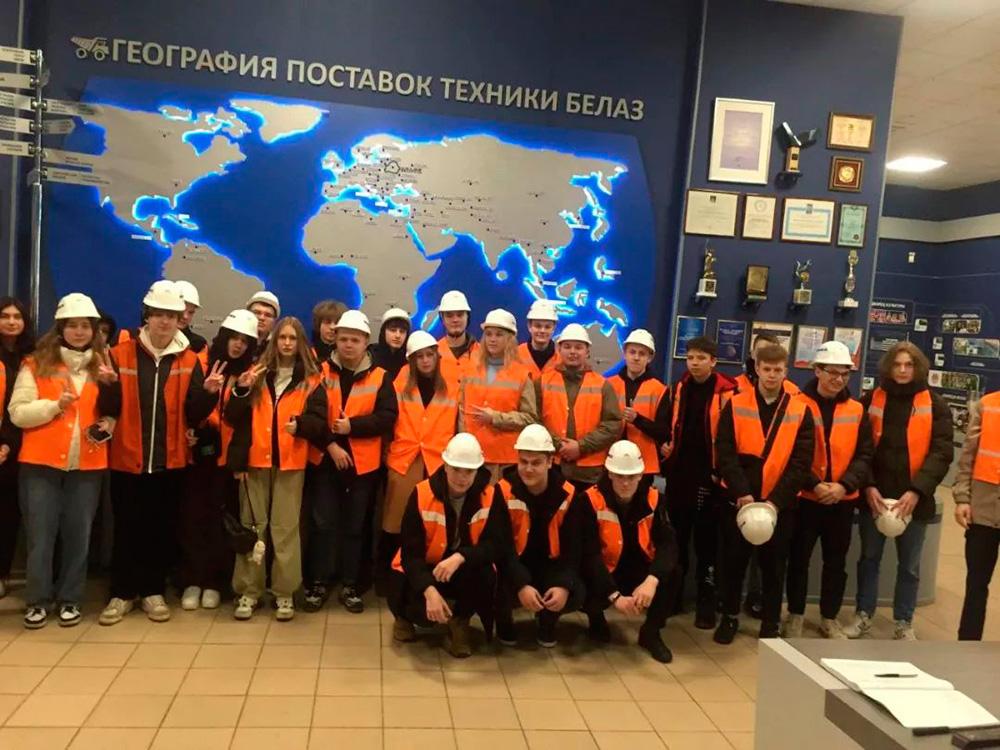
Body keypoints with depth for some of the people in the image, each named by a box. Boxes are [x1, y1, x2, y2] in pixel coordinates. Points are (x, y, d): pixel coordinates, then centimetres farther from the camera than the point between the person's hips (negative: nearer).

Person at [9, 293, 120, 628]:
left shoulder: (102, 366, 9)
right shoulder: (36, 364, 1)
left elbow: (112, 411, 16)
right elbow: (18, 413, -5)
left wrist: (107, 426, -4)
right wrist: (55, 405, -17)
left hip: (87, 464, 2)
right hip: (41, 462, -2)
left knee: (78, 534, 7)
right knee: (41, 534, 4)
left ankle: (70, 599, 20)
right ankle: (38, 600, 18)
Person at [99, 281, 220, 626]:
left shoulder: (189, 360, 2)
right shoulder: (120, 354, -2)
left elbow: (194, 414, -2)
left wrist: (208, 392, -20)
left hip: (169, 460, 1)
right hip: (127, 459, -1)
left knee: (161, 529, 11)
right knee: (126, 529, 8)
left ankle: (153, 591, 25)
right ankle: (122, 594, 22)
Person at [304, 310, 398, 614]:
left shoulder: (379, 378, 2)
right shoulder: (322, 372, 2)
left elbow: (387, 418, -7)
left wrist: (352, 426, -15)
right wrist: (330, 444, -15)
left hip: (363, 463, 0)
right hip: (326, 460, 0)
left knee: (355, 525, 9)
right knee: (324, 522, 6)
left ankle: (350, 585, 19)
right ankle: (318, 583, 17)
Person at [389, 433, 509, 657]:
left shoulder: (490, 496, -14)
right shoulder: (422, 494, -18)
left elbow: (498, 544, -20)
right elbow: (411, 551, -19)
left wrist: (460, 557, -38)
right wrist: (429, 590, -36)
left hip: (467, 569, 1)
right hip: (423, 569, -1)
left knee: (484, 574, -32)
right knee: (424, 609, -28)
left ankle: (459, 623, 0)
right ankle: (406, 617, 14)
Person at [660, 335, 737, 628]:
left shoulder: (727, 392, -8)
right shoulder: (678, 389, 9)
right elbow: (665, 424, 19)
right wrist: (664, 447, 3)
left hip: (709, 478, -5)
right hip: (679, 475, 5)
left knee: (706, 540, 4)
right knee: (676, 537, 13)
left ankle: (706, 602, 14)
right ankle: (673, 595, 25)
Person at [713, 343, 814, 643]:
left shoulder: (800, 411, 0)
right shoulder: (735, 406, -1)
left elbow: (801, 463, -5)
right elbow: (725, 454, -7)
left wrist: (776, 500, -15)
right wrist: (742, 493, -18)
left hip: (780, 503, 0)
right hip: (738, 500, 0)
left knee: (774, 565, 10)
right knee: (734, 561, 10)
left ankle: (771, 624, 25)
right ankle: (729, 617, 26)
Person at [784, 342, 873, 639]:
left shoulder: (857, 410, 4)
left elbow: (865, 455, 1)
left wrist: (844, 485, -14)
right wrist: (813, 484, -19)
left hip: (843, 500, 3)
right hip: (805, 497, -3)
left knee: (836, 562, 13)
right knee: (799, 559, 9)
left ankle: (829, 618, 28)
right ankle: (795, 615, 24)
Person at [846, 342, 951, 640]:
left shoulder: (934, 405, -1)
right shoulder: (871, 400, 2)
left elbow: (942, 453, -6)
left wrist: (917, 490, -17)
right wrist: (868, 486, -12)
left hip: (914, 499, -1)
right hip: (874, 496, 1)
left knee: (909, 565, 11)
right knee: (869, 558, 13)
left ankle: (904, 623, 26)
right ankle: (864, 615, 26)